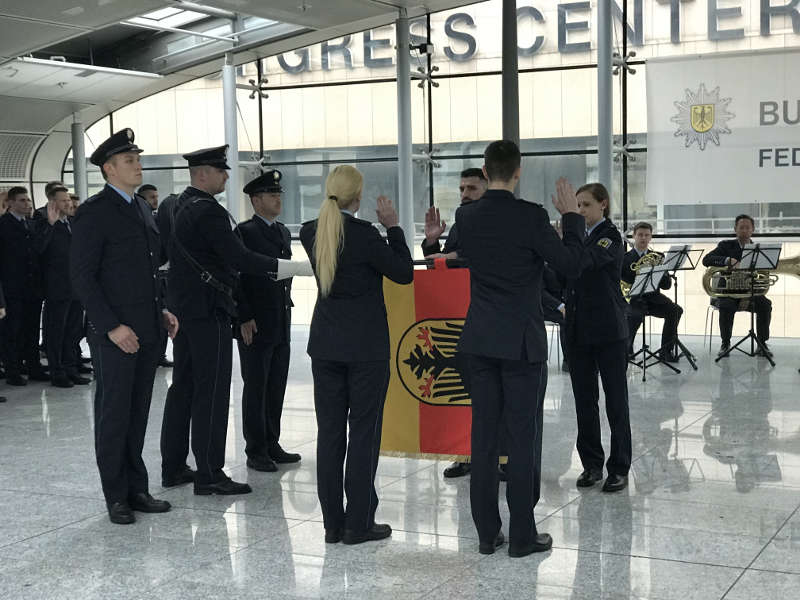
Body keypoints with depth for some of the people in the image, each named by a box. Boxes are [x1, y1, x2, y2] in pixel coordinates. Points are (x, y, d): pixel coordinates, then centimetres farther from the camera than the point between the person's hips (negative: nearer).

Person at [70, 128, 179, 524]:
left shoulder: (142, 208, 15)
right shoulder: (94, 213, -10)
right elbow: (82, 277, -13)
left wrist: (162, 311, 12)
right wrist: (112, 327, -17)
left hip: (147, 329, 7)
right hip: (114, 333, -7)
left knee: (137, 413, 13)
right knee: (113, 414, 2)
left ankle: (136, 489, 22)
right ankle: (116, 497, 13)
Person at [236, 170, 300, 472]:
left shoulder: (282, 231, 15)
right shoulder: (245, 232, -9)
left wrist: (285, 308, 16)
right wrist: (245, 319, -17)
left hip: (280, 325, 7)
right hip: (255, 325, -7)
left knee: (276, 387, 12)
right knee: (255, 388, 0)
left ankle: (272, 444, 21)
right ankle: (256, 451, 7)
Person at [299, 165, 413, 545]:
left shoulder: (310, 233, 2)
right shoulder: (364, 233, -15)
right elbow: (404, 272, -6)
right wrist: (392, 226, -1)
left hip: (325, 343, 5)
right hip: (366, 345, -5)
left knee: (329, 431, 8)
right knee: (363, 431, 2)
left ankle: (332, 522, 13)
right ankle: (359, 524, 5)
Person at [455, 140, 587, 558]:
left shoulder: (466, 217, 1)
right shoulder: (530, 216, -14)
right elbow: (570, 263, -9)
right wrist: (571, 218, 5)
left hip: (480, 340, 5)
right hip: (521, 341, -5)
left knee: (483, 435, 9)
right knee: (523, 437, 2)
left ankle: (487, 532, 15)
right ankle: (522, 535, 7)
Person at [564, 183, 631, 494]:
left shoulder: (610, 237, -9)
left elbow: (586, 260, -28)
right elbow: (566, 273, 12)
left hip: (608, 330, -6)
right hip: (578, 329, 6)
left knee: (615, 399, 0)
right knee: (584, 399, 9)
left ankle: (619, 468, 6)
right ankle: (591, 463, 18)